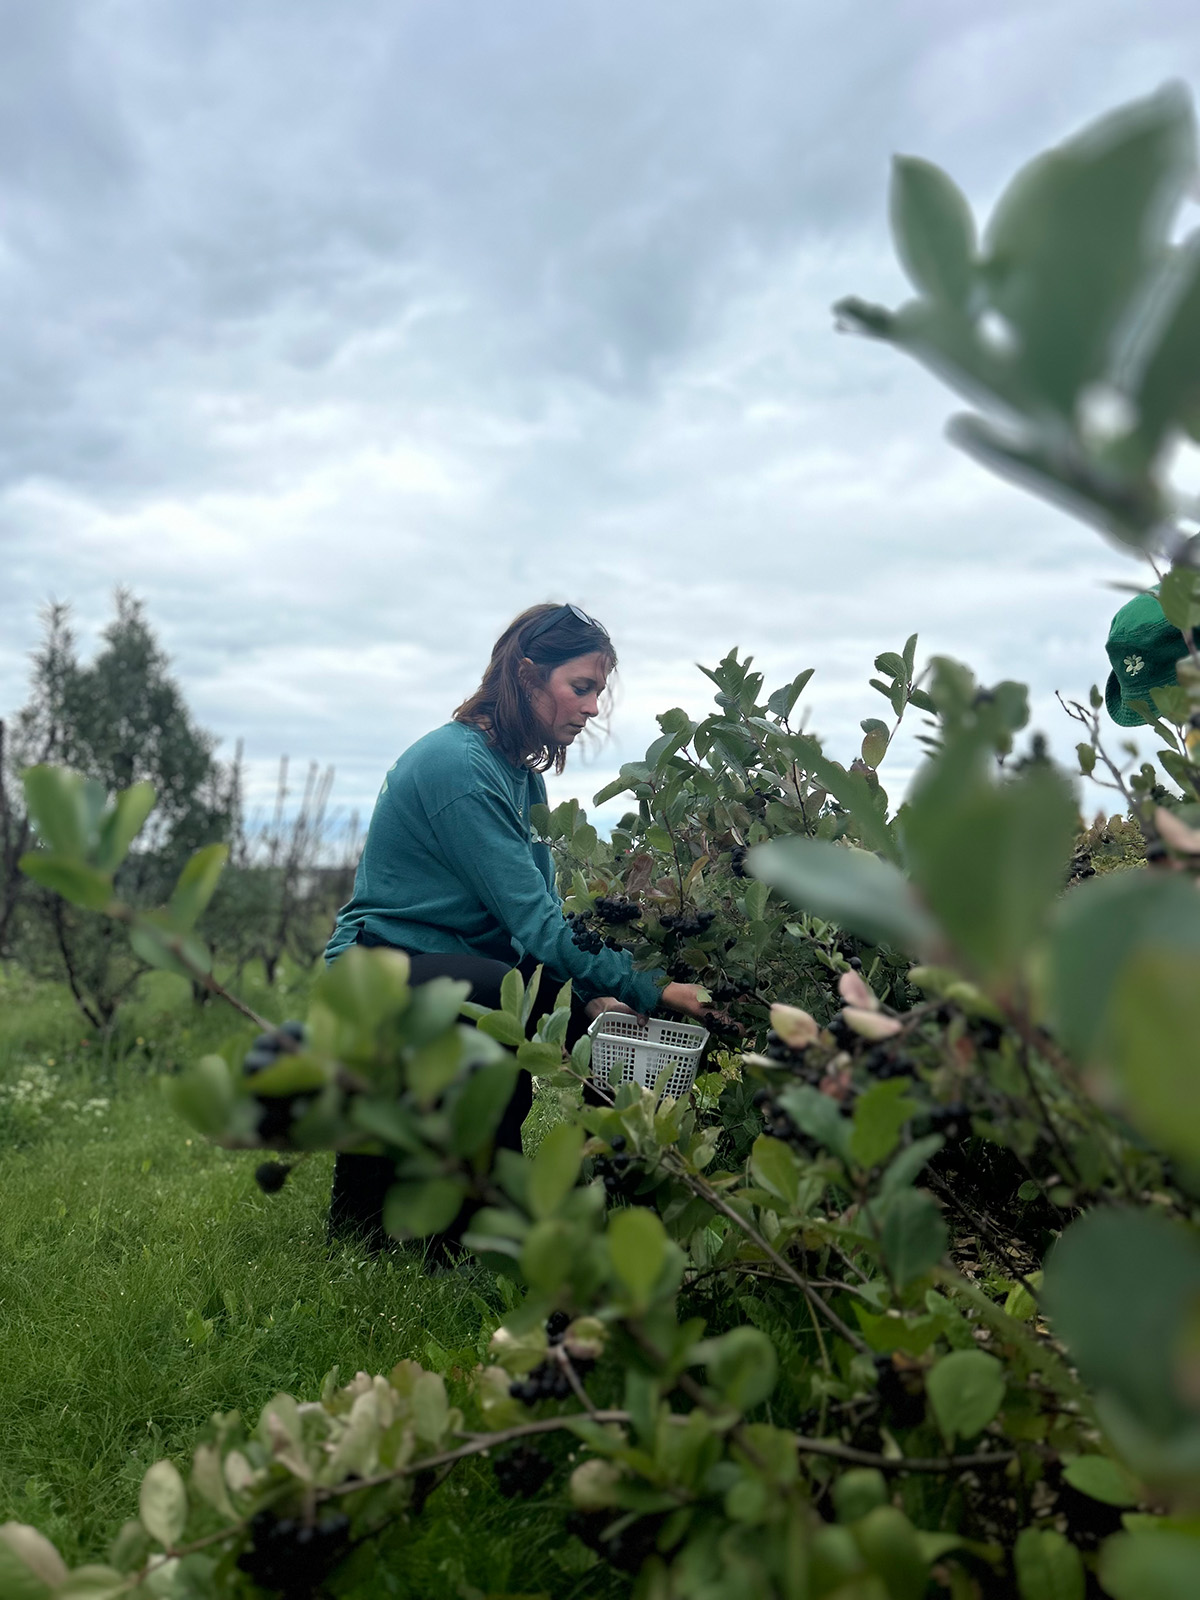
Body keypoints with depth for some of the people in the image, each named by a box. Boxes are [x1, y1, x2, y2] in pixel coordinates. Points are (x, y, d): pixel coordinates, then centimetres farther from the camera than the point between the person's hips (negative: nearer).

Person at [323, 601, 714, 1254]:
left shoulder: (522, 774, 7)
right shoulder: (458, 765, -23)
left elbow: (545, 911, 1)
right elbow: (534, 924, -27)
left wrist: (600, 996, -15)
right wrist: (653, 989, -27)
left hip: (449, 969, 8)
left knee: (606, 1013, -7)